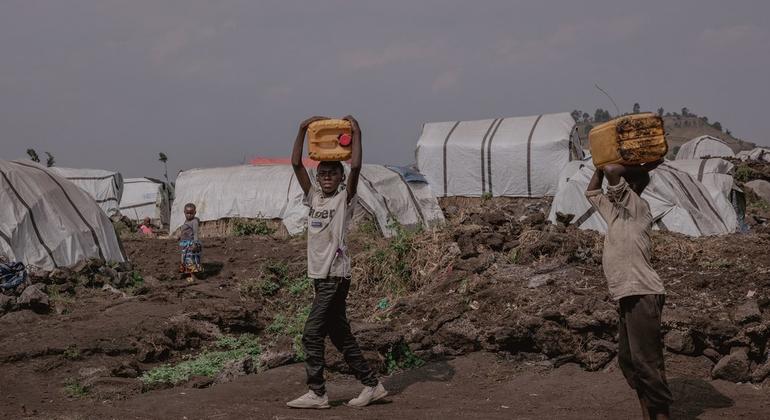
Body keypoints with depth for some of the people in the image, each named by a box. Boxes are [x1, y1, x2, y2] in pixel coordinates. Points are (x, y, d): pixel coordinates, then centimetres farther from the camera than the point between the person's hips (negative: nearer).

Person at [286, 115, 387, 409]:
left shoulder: (345, 198, -3)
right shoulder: (313, 197, 12)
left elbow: (356, 167, -19)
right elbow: (296, 164, 7)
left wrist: (356, 134, -14)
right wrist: (303, 130, 2)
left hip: (336, 276, -7)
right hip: (319, 275, 7)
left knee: (312, 333, -11)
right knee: (340, 335, 11)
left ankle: (317, 393, -4)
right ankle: (371, 385, 19)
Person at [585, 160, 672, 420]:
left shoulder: (636, 206, -6)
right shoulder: (616, 211, 19)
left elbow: (612, 170, -20)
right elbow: (591, 192, 35)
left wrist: (645, 167, -4)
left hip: (642, 295, -10)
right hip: (630, 297, 10)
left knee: (646, 361, -10)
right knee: (628, 359, 11)